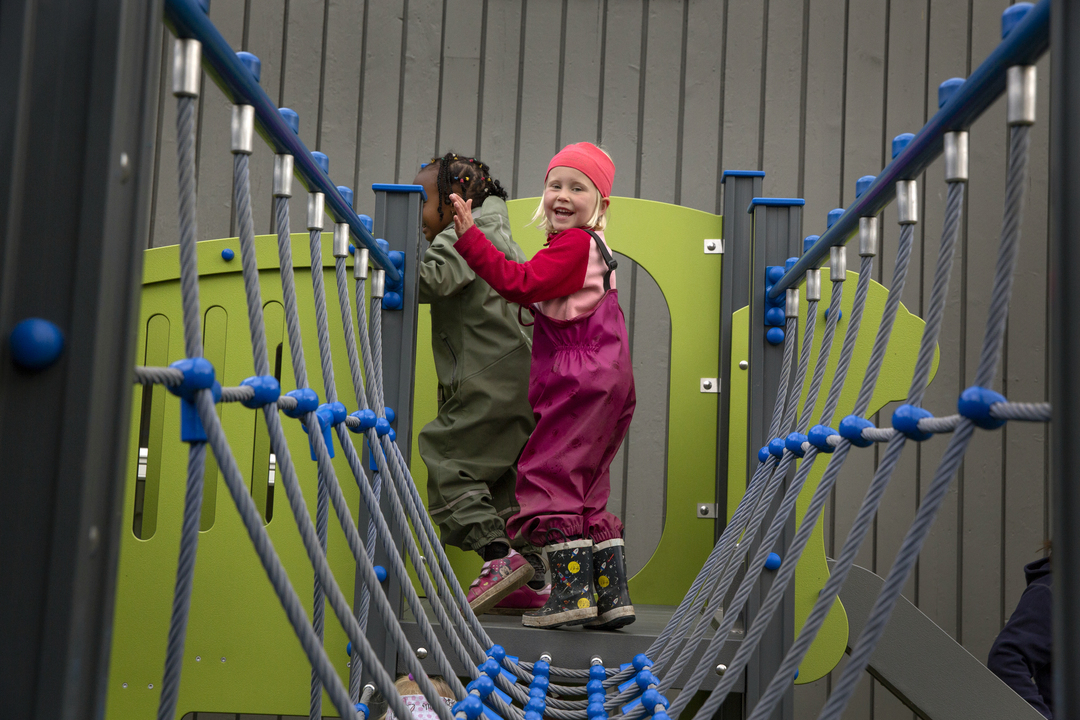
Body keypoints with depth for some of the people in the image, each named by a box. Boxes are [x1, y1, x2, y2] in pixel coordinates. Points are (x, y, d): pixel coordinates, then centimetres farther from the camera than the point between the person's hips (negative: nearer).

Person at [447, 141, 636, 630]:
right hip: (604, 382, 10)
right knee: (586, 489, 14)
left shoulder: (572, 244, -10)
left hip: (581, 380, -10)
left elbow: (521, 283, -20)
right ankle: (611, 595, 15)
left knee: (552, 473, -8)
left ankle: (572, 593, -8)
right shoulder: (590, 247, 22)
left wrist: (468, 237, -20)